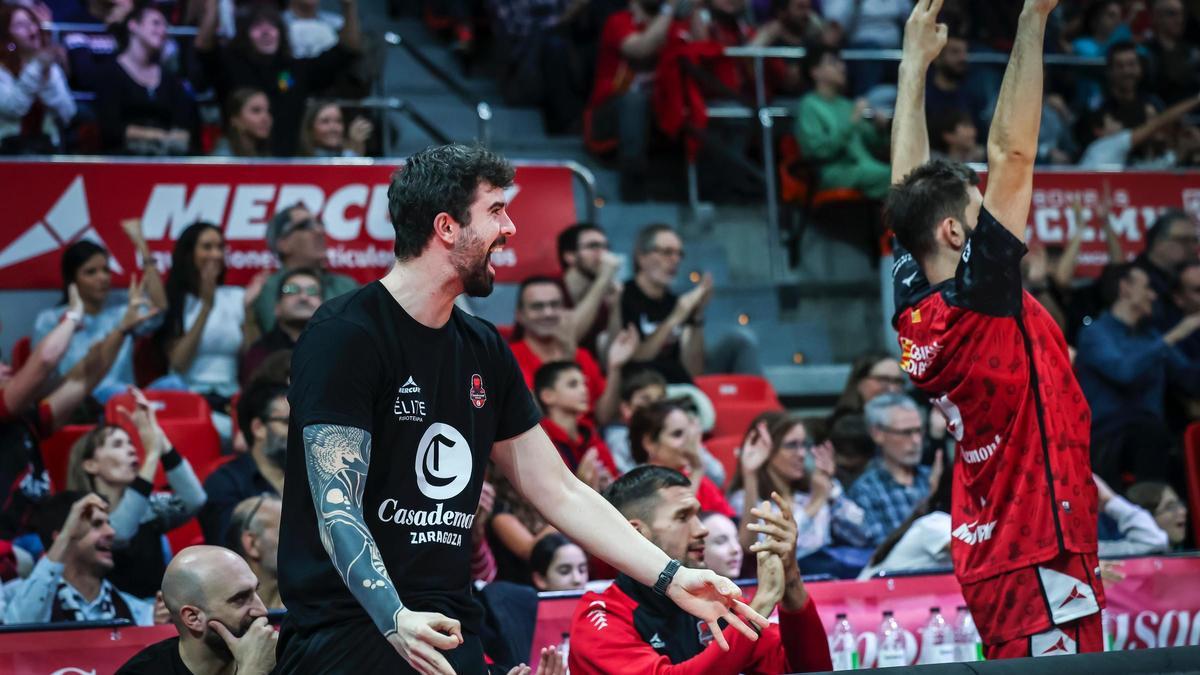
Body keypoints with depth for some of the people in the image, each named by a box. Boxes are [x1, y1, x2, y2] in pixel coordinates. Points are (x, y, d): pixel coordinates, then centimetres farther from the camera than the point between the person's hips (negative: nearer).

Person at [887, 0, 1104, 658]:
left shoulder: (913, 304, 6)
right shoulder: (974, 297, -14)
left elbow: (910, 187, 18)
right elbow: (1011, 153, -16)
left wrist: (915, 61, 23)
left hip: (986, 554, 9)